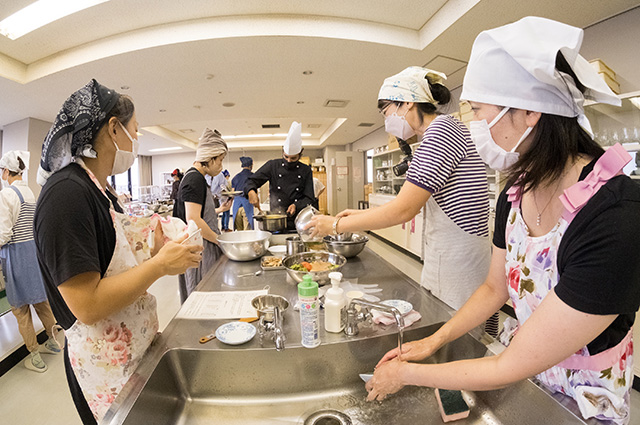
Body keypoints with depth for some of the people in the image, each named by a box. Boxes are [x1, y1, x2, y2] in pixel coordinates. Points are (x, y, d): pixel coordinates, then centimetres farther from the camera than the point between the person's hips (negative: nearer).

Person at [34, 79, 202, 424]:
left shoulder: (98, 191, 8)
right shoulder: (66, 193, -23)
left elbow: (114, 266, 8)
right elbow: (87, 305, -27)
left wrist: (154, 252, -4)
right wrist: (161, 264, -21)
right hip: (106, 369, -8)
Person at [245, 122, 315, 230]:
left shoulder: (306, 170, 7)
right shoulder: (272, 165, 5)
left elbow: (309, 199, 6)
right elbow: (252, 181, 7)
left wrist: (296, 206, -14)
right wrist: (251, 191, -16)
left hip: (298, 221, 1)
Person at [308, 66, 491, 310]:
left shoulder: (442, 130, -17)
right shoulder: (437, 134, 15)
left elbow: (403, 211, -21)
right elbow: (410, 204, 17)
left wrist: (337, 224, -12)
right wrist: (362, 214, 13)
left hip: (458, 261, -9)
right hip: (442, 258, 9)